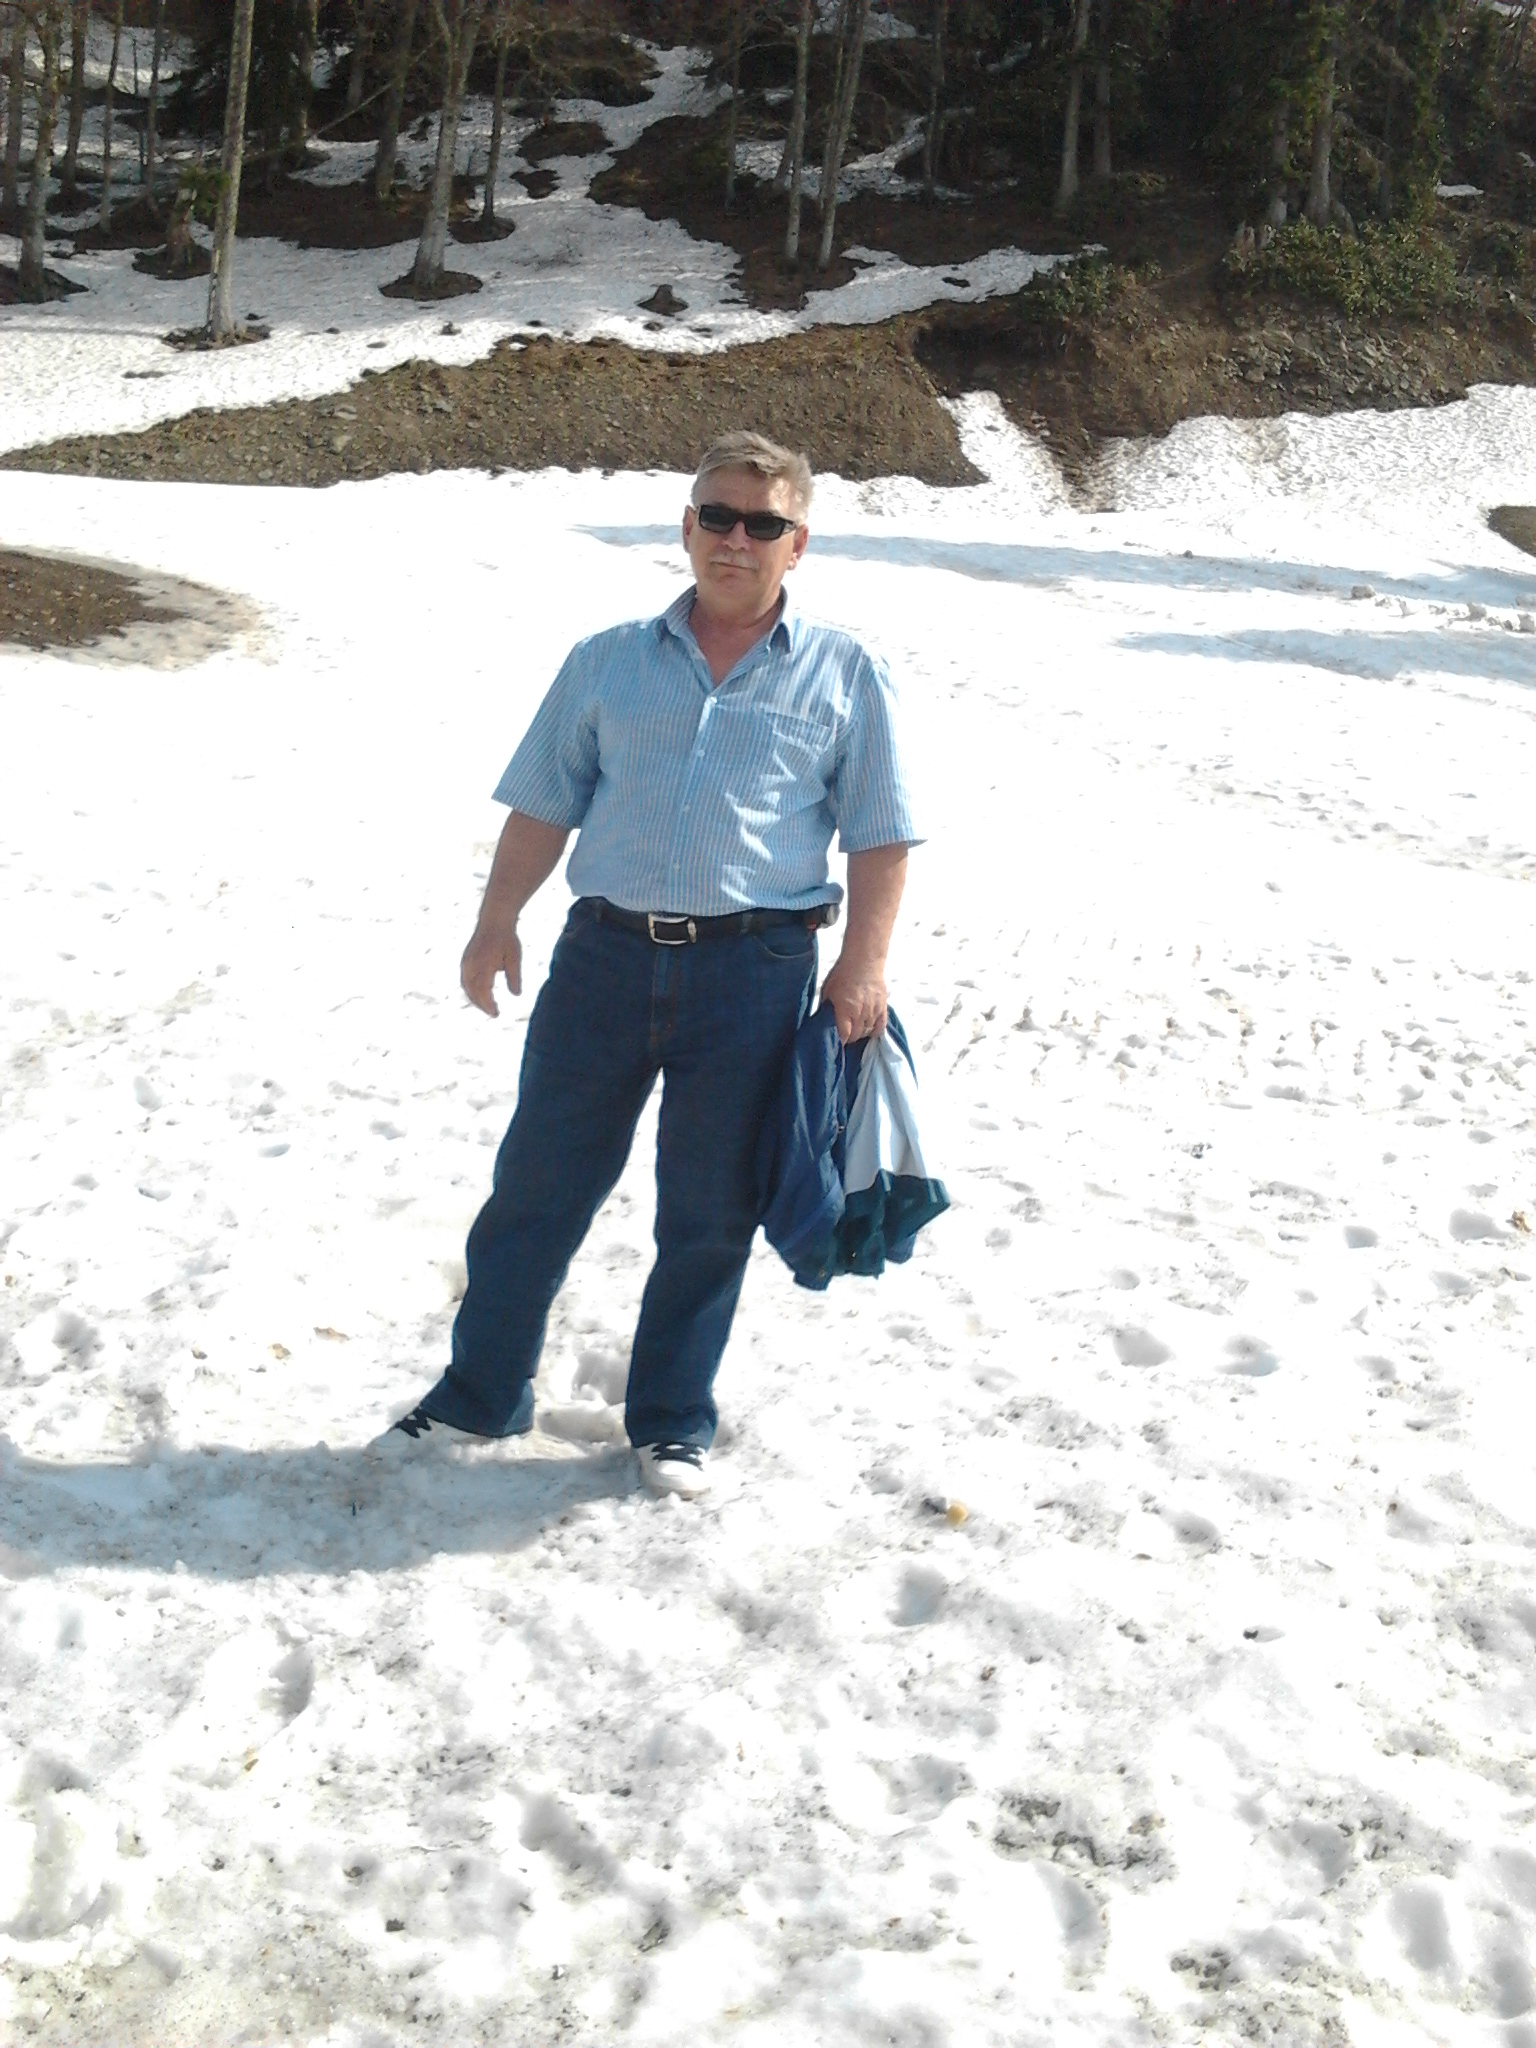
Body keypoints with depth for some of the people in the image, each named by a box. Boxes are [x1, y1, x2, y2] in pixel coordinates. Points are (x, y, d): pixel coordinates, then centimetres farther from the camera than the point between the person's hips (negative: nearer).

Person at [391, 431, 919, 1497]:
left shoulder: (844, 674, 5)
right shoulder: (609, 661, 11)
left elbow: (880, 839, 3)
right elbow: (545, 806, 11)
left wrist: (862, 965, -7)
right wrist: (497, 922, 2)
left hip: (755, 968, -1)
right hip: (607, 951, 2)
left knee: (710, 1212, 8)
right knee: (539, 1180, 7)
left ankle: (673, 1426, 24)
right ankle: (481, 1393, 23)